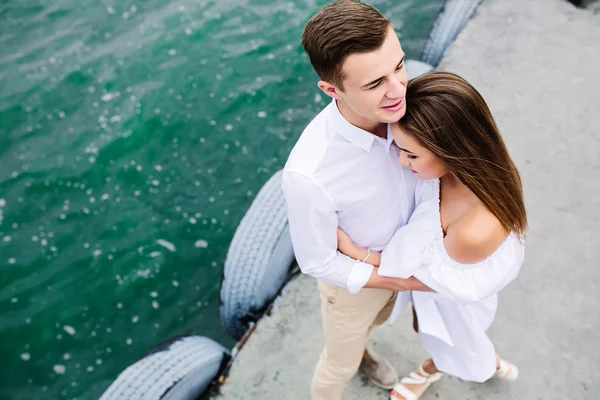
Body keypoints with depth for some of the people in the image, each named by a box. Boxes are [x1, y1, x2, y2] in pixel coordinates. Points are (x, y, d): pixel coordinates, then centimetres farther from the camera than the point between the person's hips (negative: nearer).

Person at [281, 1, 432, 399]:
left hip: (395, 257, 5)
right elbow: (318, 263, -26)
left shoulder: (391, 105, -28)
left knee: (376, 319, 37)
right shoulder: (309, 175, -45)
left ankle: (360, 350, 72)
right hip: (353, 279, -5)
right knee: (342, 363, 25)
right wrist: (408, 282, -21)